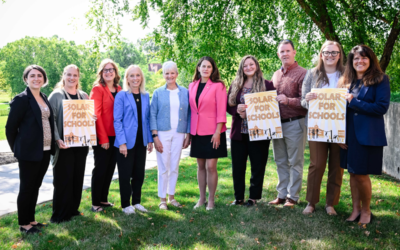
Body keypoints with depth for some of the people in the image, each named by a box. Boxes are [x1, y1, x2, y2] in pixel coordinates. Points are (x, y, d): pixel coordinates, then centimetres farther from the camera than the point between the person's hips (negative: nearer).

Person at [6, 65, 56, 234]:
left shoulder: (44, 98, 11)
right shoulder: (21, 99, -10)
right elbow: (10, 127, -8)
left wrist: (51, 146, 9)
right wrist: (17, 149, -2)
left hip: (45, 151, 7)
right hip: (29, 152, -7)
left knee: (35, 187, 16)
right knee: (26, 188, 4)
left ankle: (31, 219, 29)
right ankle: (23, 224, 18)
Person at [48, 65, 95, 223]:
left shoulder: (84, 96, 13)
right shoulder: (56, 95, -3)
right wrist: (57, 139, -21)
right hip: (64, 144, -5)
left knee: (78, 177, 9)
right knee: (63, 178, -2)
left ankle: (72, 209, 23)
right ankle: (59, 214, 9)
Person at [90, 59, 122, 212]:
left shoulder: (119, 90, 11)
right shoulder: (98, 89, -7)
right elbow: (96, 115, -12)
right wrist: (103, 139, -15)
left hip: (115, 136, 6)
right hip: (102, 137, -6)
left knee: (110, 168, 12)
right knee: (100, 169, 1)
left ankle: (103, 199, 26)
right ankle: (95, 202, 15)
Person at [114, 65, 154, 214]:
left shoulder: (146, 96, 9)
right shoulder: (121, 96, -6)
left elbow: (147, 119, 11)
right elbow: (117, 120, -9)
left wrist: (150, 140, 6)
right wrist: (122, 142, -15)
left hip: (141, 141, 5)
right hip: (126, 142, -5)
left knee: (139, 173, 11)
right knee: (125, 174, 4)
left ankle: (136, 202, 26)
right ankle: (125, 205, 18)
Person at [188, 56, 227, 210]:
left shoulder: (218, 86, -5)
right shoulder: (192, 86, 9)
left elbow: (221, 111, -9)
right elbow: (191, 109, 11)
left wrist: (217, 132, -14)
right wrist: (189, 131, 8)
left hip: (212, 132, -4)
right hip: (197, 132, 5)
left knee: (211, 166, -3)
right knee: (200, 166, 11)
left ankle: (211, 200, 12)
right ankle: (201, 198, 22)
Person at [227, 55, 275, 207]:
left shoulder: (267, 85, 1)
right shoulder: (235, 85, 10)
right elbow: (228, 106, 8)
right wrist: (237, 110, -13)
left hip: (258, 133, -3)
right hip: (238, 132, 3)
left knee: (257, 166, 5)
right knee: (238, 166, 7)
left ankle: (253, 197, 18)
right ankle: (239, 197, 20)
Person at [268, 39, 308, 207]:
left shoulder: (302, 73, -7)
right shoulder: (276, 75, 15)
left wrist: (288, 100, -26)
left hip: (295, 123, -7)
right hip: (277, 123, 7)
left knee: (295, 162, 2)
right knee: (280, 162, 13)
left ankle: (292, 197, 12)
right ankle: (281, 195, 24)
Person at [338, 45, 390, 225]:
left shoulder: (380, 79, -3)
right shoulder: (346, 81, 11)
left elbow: (382, 107, -13)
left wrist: (353, 102, -14)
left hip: (368, 135, -5)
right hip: (349, 134, 5)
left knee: (362, 174, -1)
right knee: (353, 173, 10)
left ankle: (366, 211, 19)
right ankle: (356, 209, 23)